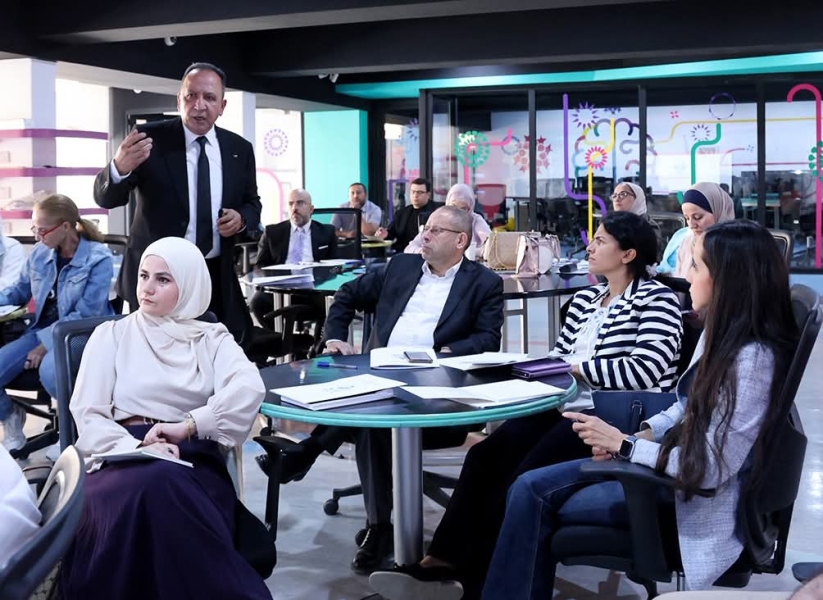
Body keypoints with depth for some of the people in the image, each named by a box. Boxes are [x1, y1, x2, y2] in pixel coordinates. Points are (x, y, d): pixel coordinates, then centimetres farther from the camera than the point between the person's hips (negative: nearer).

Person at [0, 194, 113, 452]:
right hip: (42, 330, 6)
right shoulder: (39, 253, 4)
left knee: (49, 370, -37)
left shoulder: (98, 259, -14)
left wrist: (46, 345, -21)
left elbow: (85, 315, -18)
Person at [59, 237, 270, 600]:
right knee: (151, 483, -39)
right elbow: (87, 416, 4)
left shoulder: (213, 338, 16)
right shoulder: (112, 335, 17)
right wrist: (137, 448, -15)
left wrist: (187, 427, -18)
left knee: (160, 487, -39)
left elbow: (248, 389, -6)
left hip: (193, 462, 0)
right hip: (123, 458, 0)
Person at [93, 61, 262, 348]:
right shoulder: (150, 138, -8)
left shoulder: (239, 149, 3)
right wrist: (119, 167, -38)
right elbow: (106, 197, -14)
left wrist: (242, 217, -11)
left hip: (217, 278, 3)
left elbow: (252, 203, 14)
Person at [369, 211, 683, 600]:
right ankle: (443, 561, -21)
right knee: (485, 456, -18)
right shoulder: (584, 299, 20)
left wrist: (578, 368, -9)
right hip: (566, 406, 7)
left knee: (524, 479, -25)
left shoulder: (656, 300, -4)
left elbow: (646, 370, -17)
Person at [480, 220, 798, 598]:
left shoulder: (753, 359, -26)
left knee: (535, 502, -6)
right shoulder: (720, 333, 4)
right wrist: (641, 434, -4)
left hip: (689, 496, -9)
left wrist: (625, 444, -18)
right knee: (529, 489, -1)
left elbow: (711, 467, -26)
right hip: (669, 464, 9)